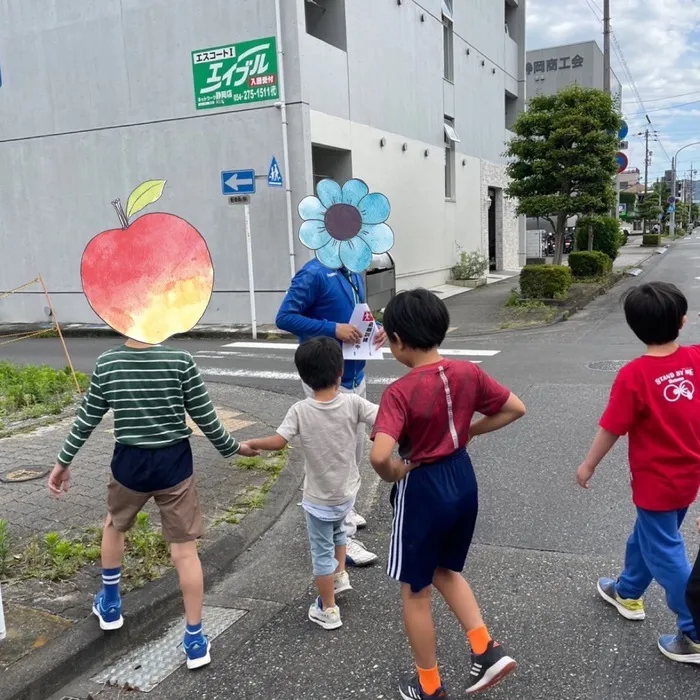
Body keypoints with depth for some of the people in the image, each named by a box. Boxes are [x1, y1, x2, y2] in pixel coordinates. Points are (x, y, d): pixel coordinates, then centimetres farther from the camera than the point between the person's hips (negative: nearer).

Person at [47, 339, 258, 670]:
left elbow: (87, 419, 1)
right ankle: (195, 639, 13)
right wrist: (232, 448, 8)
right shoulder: (180, 360, -13)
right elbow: (205, 417, -8)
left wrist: (63, 462, 15)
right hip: (173, 463, -2)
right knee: (184, 550, 5)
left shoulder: (106, 363, -7)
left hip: (129, 463, 2)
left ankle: (109, 605, 45)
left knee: (114, 525, 31)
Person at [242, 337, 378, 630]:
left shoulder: (300, 411, -19)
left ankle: (328, 610, 26)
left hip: (319, 499, -3)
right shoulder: (353, 403, -17)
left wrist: (251, 444, -6)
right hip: (347, 493, 3)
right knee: (338, 529, 36)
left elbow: (277, 442, -24)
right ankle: (340, 575, 40)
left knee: (322, 552, 14)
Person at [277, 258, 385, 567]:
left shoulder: (354, 274, 9)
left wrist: (376, 329, -3)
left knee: (355, 450, 20)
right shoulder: (314, 274, -16)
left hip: (355, 376, 9)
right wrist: (333, 329, -26)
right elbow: (285, 317, -19)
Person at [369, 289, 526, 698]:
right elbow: (516, 408, 4)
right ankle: (488, 651, 23)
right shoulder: (468, 373, -6)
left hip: (423, 488, -6)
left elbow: (380, 455, -35)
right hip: (463, 480, 6)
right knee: (447, 571, 29)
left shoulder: (401, 392, -23)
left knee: (416, 590, 15)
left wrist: (393, 474, -14)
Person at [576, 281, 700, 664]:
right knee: (647, 535, 25)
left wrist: (588, 465, -3)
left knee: (664, 553, 9)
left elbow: (611, 429, -16)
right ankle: (627, 593, 46)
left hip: (656, 482, -7)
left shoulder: (634, 375, -24)